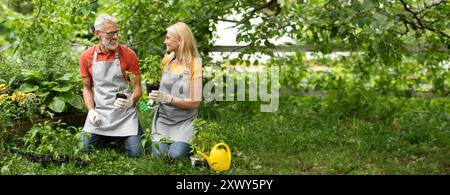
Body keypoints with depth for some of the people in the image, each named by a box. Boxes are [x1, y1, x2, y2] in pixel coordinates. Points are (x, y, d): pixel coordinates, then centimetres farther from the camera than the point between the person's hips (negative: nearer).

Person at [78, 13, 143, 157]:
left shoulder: (129, 55, -8)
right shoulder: (86, 57, 0)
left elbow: (137, 87, -2)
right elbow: (87, 88, 10)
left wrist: (130, 101, -23)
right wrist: (91, 110, -5)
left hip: (125, 113, -2)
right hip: (99, 113, 2)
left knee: (134, 152, -10)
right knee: (84, 148, -1)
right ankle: (107, 135, 29)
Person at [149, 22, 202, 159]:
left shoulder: (195, 65, -10)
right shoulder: (167, 60, 5)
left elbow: (195, 102, -14)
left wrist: (167, 98, -23)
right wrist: (155, 97, -1)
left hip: (184, 121, -3)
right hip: (163, 117, 3)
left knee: (175, 154, -23)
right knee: (158, 153, -19)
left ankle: (184, 142, 8)